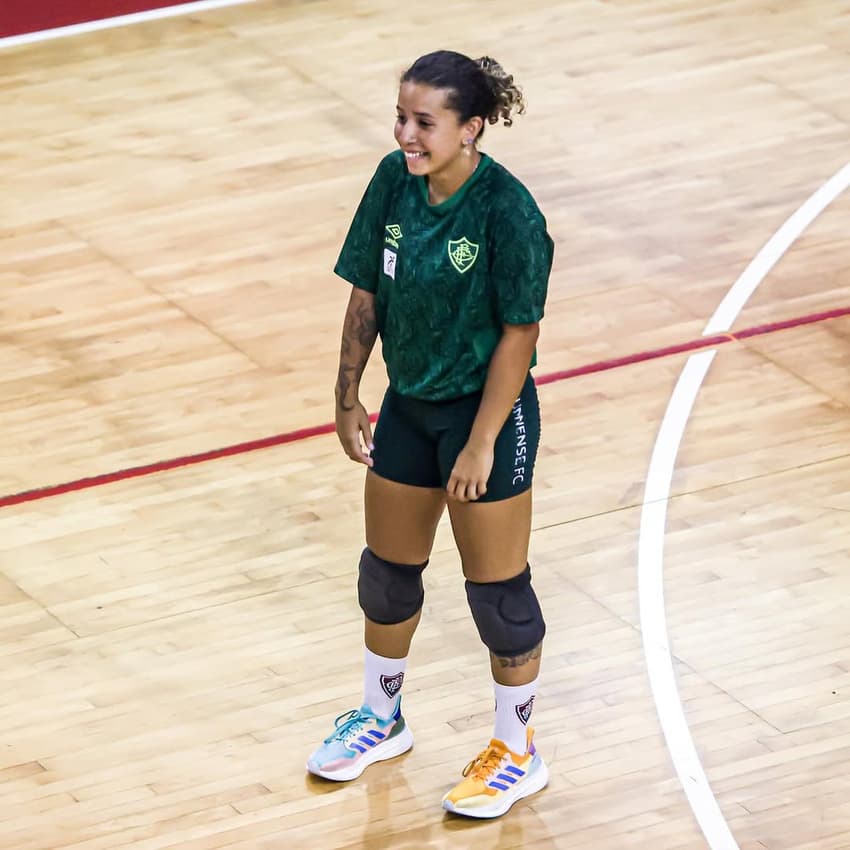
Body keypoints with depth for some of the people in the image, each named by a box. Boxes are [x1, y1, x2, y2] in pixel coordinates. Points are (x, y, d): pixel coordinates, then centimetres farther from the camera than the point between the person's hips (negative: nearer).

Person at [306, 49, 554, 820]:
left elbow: (519, 333, -21)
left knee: (497, 590, 6)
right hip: (408, 406, 7)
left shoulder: (507, 213, -25)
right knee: (388, 571, 20)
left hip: (485, 411, -6)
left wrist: (481, 444, -19)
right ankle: (382, 719, 43)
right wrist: (348, 396, 5)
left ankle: (517, 755, 25)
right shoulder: (395, 181, -7)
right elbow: (367, 293, 3)